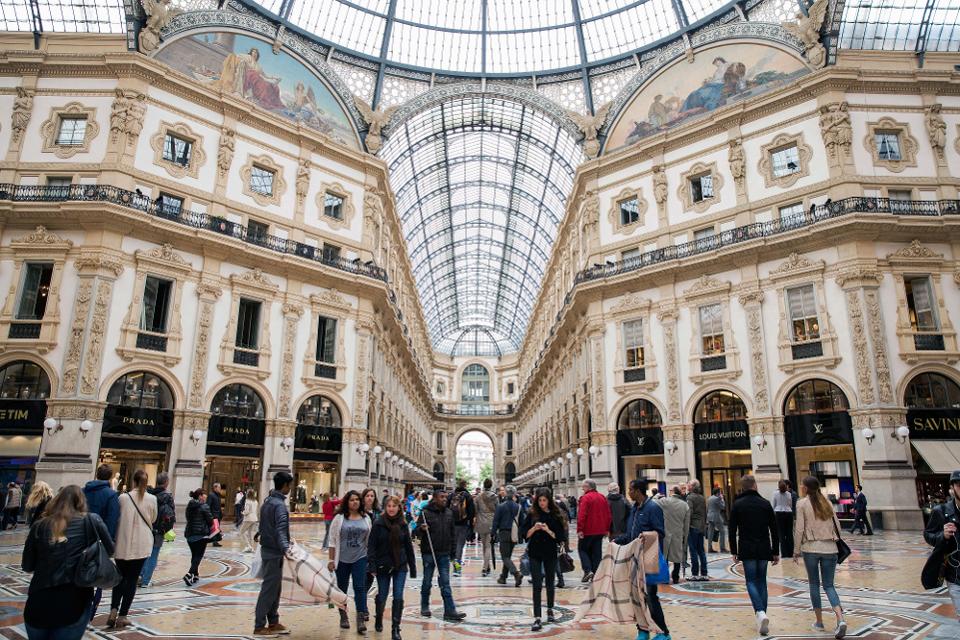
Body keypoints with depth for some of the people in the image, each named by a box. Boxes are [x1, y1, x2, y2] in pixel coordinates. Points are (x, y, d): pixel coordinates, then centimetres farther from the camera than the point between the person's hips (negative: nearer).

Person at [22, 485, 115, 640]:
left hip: (39, 603, 3)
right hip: (74, 602, -2)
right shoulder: (92, 520, -1)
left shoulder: (39, 526, 3)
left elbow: (27, 566, 10)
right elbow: (110, 550, 7)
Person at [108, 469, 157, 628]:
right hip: (142, 545, -1)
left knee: (120, 577, 18)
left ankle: (113, 611, 4)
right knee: (132, 580, 9)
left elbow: (117, 519, 3)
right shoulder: (152, 499, -7)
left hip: (122, 545, 1)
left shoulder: (123, 498, -7)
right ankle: (122, 616, 7)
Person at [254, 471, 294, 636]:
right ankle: (259, 626, 6)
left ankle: (273, 622, 22)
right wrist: (286, 548, -46)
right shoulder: (280, 505, -20)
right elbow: (280, 530, -34)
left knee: (274, 588, 15)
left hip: (267, 549, 9)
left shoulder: (267, 501, 10)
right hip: (275, 552, -9)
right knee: (269, 589, -1)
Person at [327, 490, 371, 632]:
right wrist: (331, 560, -5)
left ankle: (361, 619, -3)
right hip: (342, 559, -1)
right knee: (342, 588, 11)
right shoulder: (339, 518, -4)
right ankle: (343, 616, 27)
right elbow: (332, 540, -3)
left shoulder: (366, 518, 3)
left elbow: (369, 539, 9)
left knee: (360, 587, -6)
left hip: (360, 558, 1)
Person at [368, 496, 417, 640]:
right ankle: (379, 618, 41)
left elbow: (408, 547, 6)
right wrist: (372, 564, -18)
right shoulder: (378, 524, -8)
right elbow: (371, 545, -9)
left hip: (400, 566, 1)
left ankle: (395, 628, 7)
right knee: (382, 596, 12)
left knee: (398, 597, -4)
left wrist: (413, 567, 7)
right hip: (383, 566, -1)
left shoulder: (403, 525, 1)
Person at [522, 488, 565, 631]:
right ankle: (537, 619, -6)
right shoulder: (532, 515, -1)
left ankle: (550, 611, 37)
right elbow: (525, 534, -2)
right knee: (537, 586, -6)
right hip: (535, 554, -1)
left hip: (550, 554, 1)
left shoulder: (555, 516, -2)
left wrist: (548, 530, -19)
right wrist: (534, 528, -20)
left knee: (550, 583, 16)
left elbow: (560, 536, -4)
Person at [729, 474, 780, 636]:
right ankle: (762, 617, 12)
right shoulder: (765, 503, 3)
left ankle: (761, 613, -19)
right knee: (761, 582, 13)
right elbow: (774, 530, 3)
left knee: (751, 582, 2)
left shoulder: (737, 504, -2)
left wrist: (734, 552, 5)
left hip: (747, 550, -2)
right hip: (764, 550, 2)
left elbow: (732, 530, -3)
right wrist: (775, 552, 10)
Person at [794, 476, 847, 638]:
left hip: (810, 548, -3)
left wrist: (796, 551, 1)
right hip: (829, 548, 3)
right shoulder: (827, 502, 7)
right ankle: (840, 619, -11)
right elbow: (837, 526, 8)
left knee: (814, 584, 11)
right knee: (829, 585, 9)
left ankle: (819, 622, 17)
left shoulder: (802, 503, -5)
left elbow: (799, 529, -7)